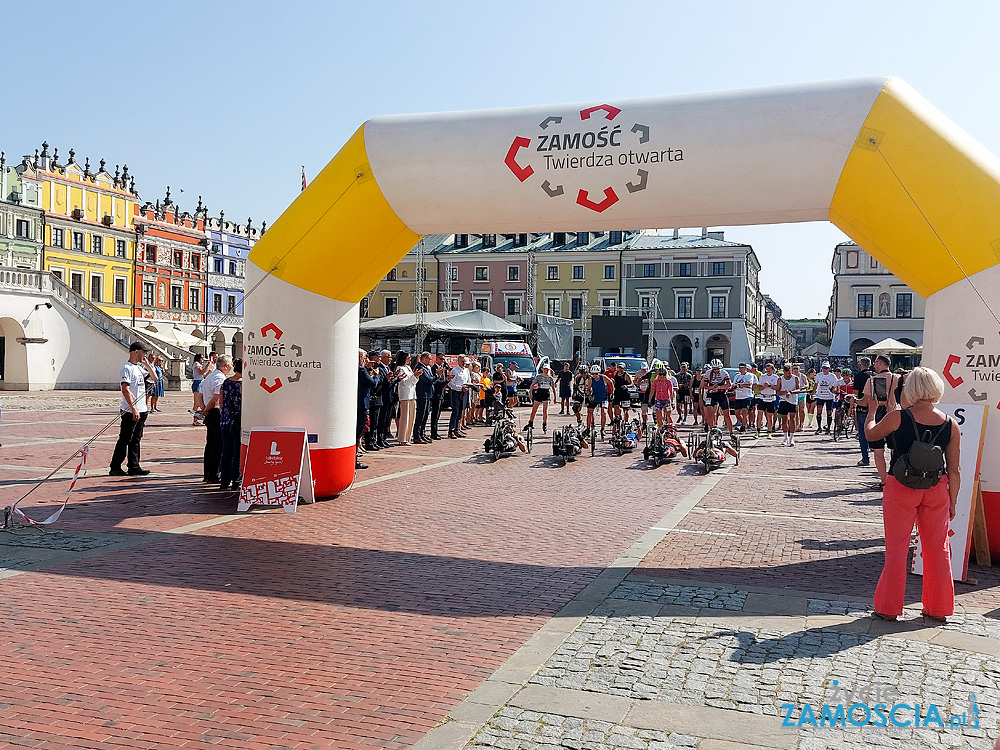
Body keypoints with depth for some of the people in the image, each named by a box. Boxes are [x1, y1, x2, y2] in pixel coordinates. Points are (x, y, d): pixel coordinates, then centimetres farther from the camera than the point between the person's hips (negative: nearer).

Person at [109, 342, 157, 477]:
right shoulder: (127, 368, -12)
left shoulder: (140, 368, 16)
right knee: (124, 440, -4)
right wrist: (133, 408, -25)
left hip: (141, 410, 9)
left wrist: (147, 364, 10)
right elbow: (125, 390, -20)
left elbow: (154, 378, 24)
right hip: (130, 412, -9)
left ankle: (134, 467, 15)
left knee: (136, 440, 11)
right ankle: (115, 468, 2)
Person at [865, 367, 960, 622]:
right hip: (936, 489, 3)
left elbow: (870, 435, 6)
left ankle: (888, 607, 13)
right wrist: (952, 503, 10)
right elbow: (954, 471, 0)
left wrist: (871, 410, 23)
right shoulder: (950, 425, -4)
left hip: (901, 487, -3)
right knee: (937, 548, 14)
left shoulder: (897, 417, -12)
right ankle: (938, 608, 25)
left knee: (897, 547, 6)